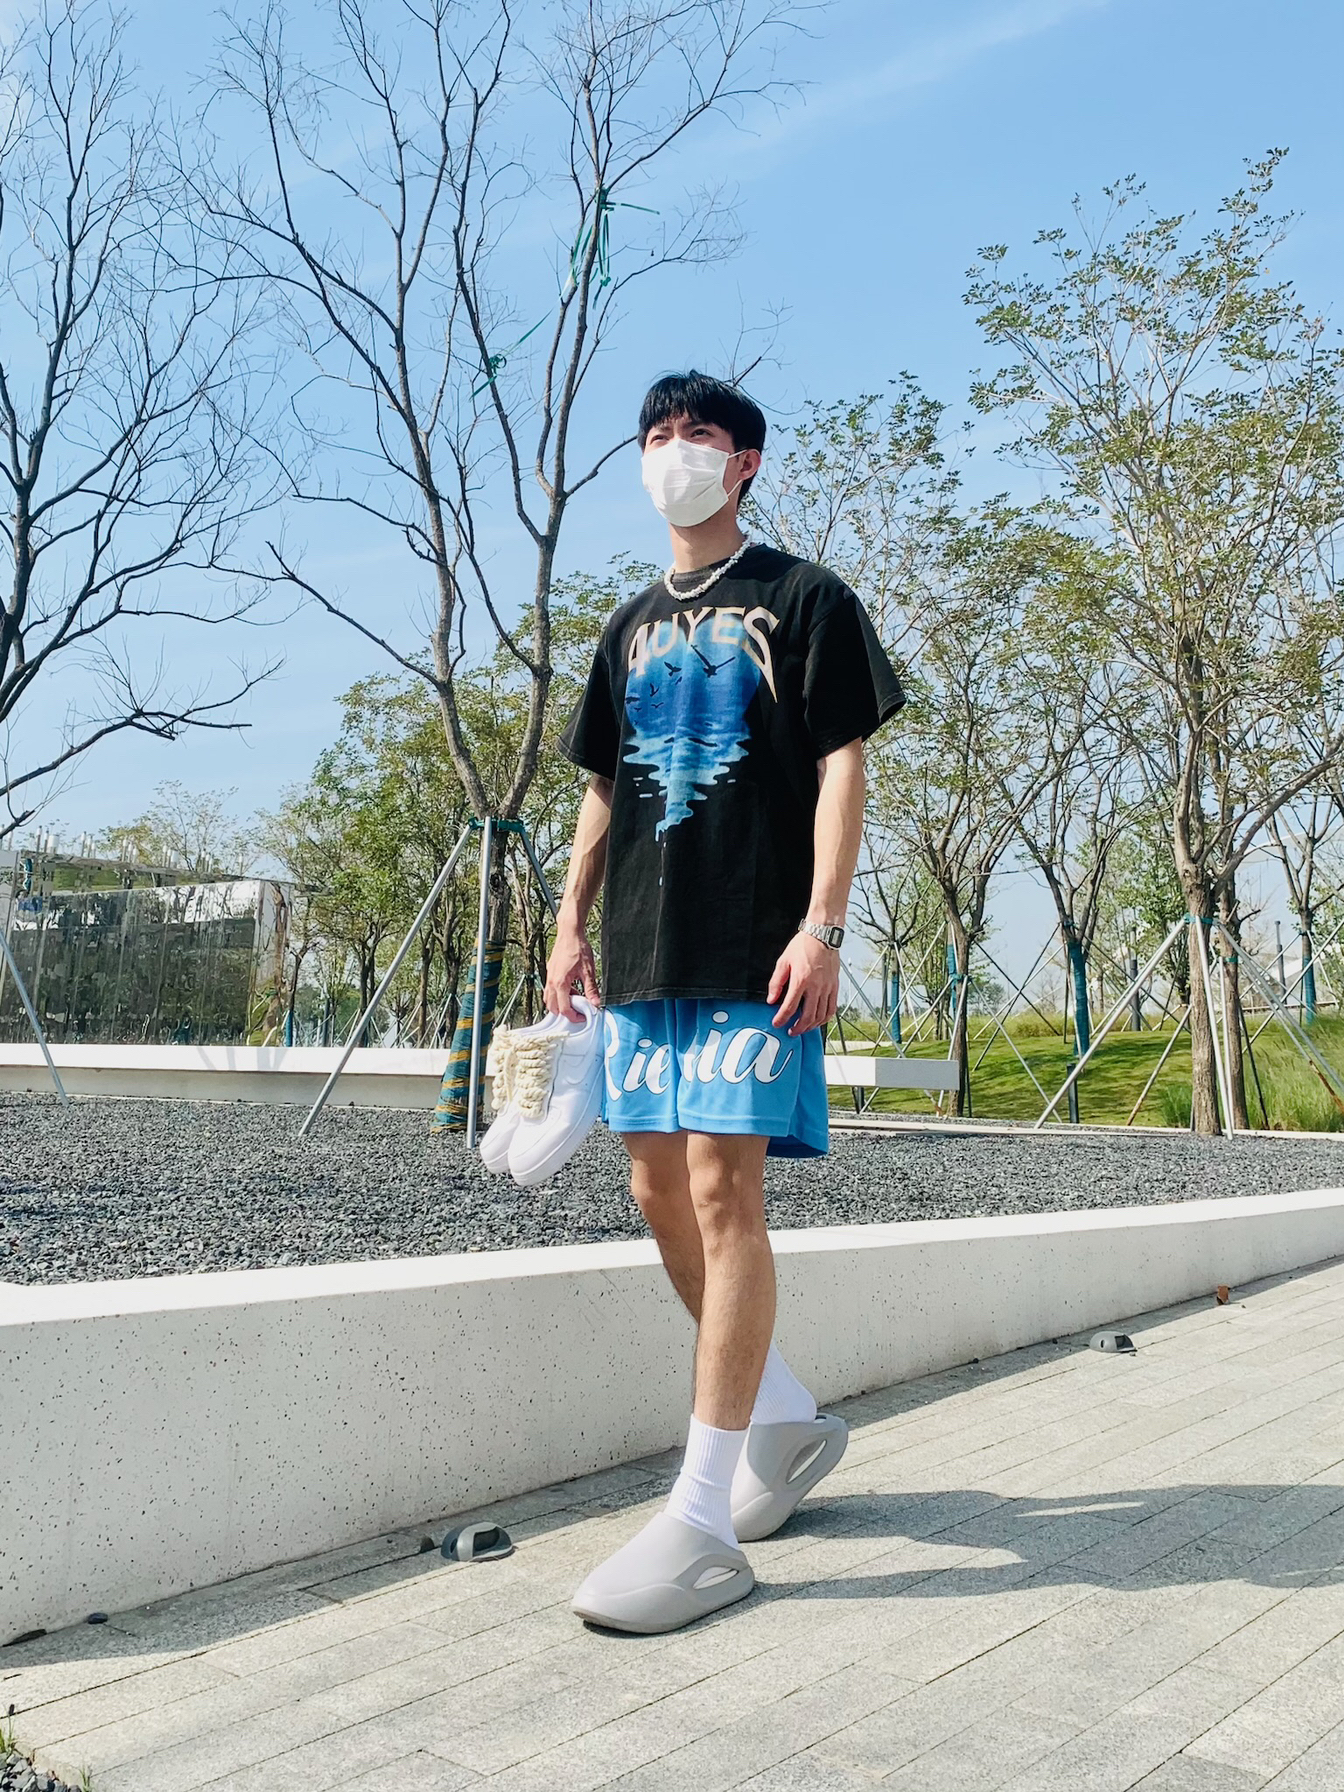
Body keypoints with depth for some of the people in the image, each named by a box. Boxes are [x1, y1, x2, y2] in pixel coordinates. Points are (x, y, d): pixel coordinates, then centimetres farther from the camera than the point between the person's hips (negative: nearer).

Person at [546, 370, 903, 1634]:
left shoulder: (803, 601, 4)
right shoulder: (632, 627, 21)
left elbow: (841, 766, -4)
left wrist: (822, 925, -15)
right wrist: (572, 924, 11)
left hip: (754, 947, -6)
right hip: (643, 949, 7)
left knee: (722, 1188, -12)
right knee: (662, 1193, 7)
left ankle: (703, 1521, -5)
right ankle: (787, 1419, 27)